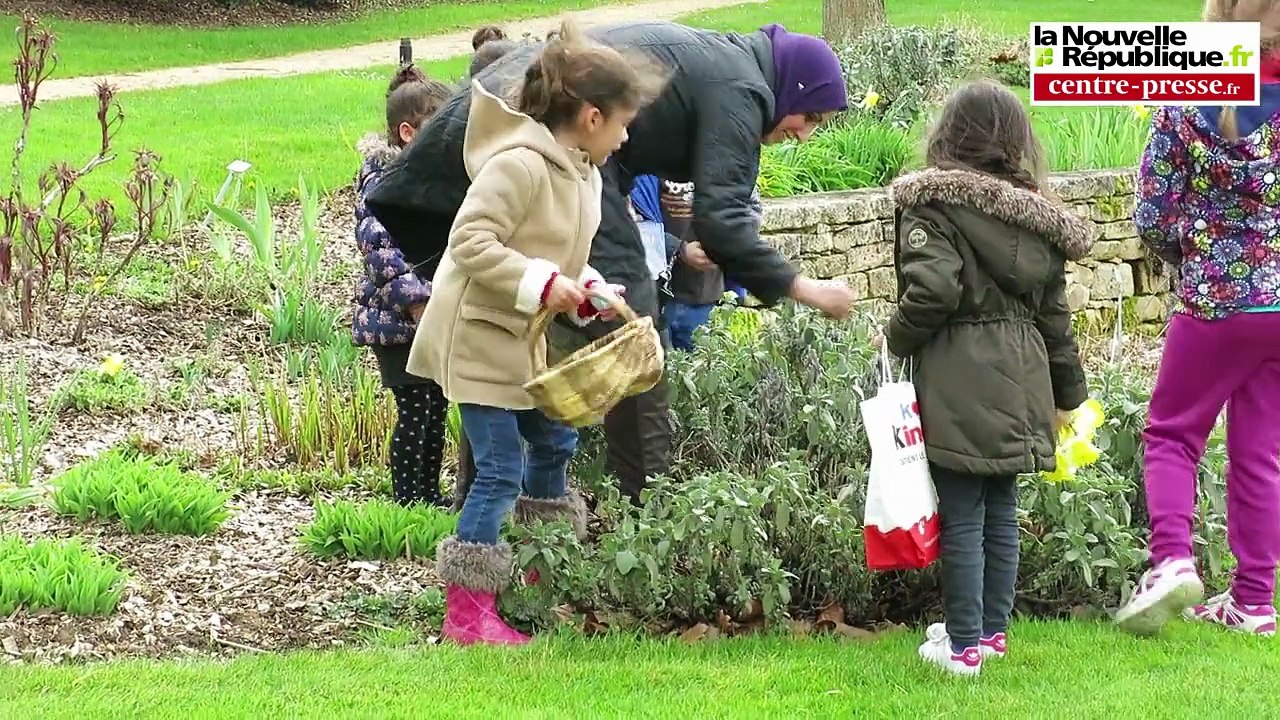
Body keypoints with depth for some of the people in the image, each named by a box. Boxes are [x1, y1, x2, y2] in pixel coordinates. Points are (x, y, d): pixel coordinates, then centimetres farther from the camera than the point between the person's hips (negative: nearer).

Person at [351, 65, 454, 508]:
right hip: (399, 320, -9)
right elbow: (379, 246, -23)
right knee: (415, 410, -6)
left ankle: (429, 493, 23)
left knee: (435, 406, 13)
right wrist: (415, 300, -24)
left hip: (434, 316, 9)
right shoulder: (384, 180, -15)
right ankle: (407, 500, 2)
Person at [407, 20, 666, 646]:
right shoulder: (520, 165, -24)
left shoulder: (583, 175, 9)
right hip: (478, 335, -10)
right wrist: (543, 284, -29)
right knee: (500, 471, -10)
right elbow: (471, 242, -28)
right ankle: (467, 612, -5)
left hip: (524, 339, 10)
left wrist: (588, 292, 1)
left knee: (554, 441, 21)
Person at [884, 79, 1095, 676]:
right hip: (1020, 381, 6)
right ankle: (993, 628, 25)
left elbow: (932, 290, -22)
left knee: (962, 518, -1)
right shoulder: (1036, 216, 10)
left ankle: (963, 645, 2)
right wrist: (1069, 391, 23)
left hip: (958, 385, -6)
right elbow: (1054, 313, 15)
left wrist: (896, 340, -4)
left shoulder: (934, 203, -10)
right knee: (1001, 513, 16)